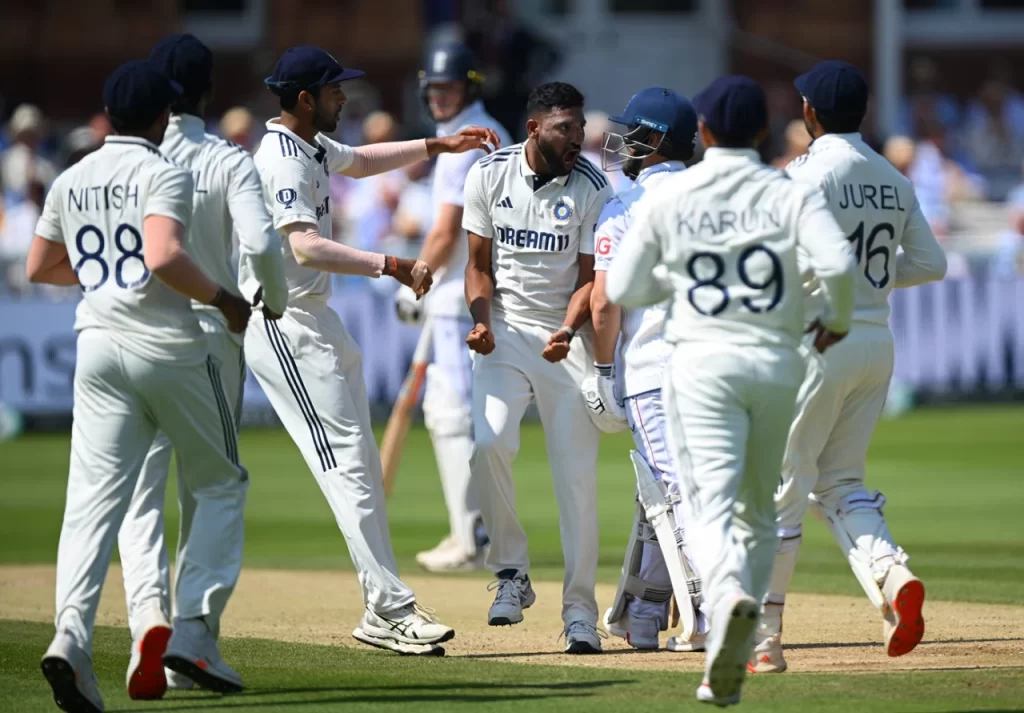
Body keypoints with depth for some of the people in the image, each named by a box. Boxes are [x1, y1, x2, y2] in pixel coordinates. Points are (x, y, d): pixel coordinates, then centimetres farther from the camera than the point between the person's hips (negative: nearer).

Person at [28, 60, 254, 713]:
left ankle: (72, 634, -23)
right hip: (167, 347, -5)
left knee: (94, 494, -2)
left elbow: (41, 268, 19)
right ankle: (194, 629, -1)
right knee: (221, 484, 12)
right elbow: (164, 258, -24)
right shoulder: (164, 175, -9)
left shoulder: (71, 181, 10)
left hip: (98, 342, 5)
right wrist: (223, 298, -10)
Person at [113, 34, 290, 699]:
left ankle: (150, 615, -25)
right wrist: (275, 299, 3)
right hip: (213, 334, 0)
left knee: (141, 494, -1)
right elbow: (260, 242, -16)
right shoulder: (229, 161, -3)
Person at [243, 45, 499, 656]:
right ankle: (392, 608, -14)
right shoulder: (283, 160, -20)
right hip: (284, 325, -11)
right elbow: (307, 248, -33)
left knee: (362, 464, 11)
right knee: (347, 465, -13)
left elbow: (359, 162, 34)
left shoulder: (311, 146, 12)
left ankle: (384, 614, 14)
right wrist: (392, 267, -36)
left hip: (316, 322, 11)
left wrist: (436, 146, 28)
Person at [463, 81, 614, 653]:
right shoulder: (489, 176, -2)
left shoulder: (592, 188, -7)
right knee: (490, 442, -21)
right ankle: (512, 571, -2)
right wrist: (481, 320, -12)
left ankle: (580, 611, 3)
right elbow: (480, 264, 5)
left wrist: (566, 332, -21)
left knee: (578, 471, -4)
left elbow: (589, 277, -3)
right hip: (505, 331, 1)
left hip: (567, 336, -1)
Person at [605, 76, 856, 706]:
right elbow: (838, 261, -16)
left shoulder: (668, 198, 2)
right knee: (759, 510, 15)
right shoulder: (791, 194, 0)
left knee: (711, 503, -9)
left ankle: (730, 592, -43)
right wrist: (839, 320, 3)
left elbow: (623, 289, 5)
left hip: (703, 362, -1)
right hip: (778, 362, 1)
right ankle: (729, 665, 13)